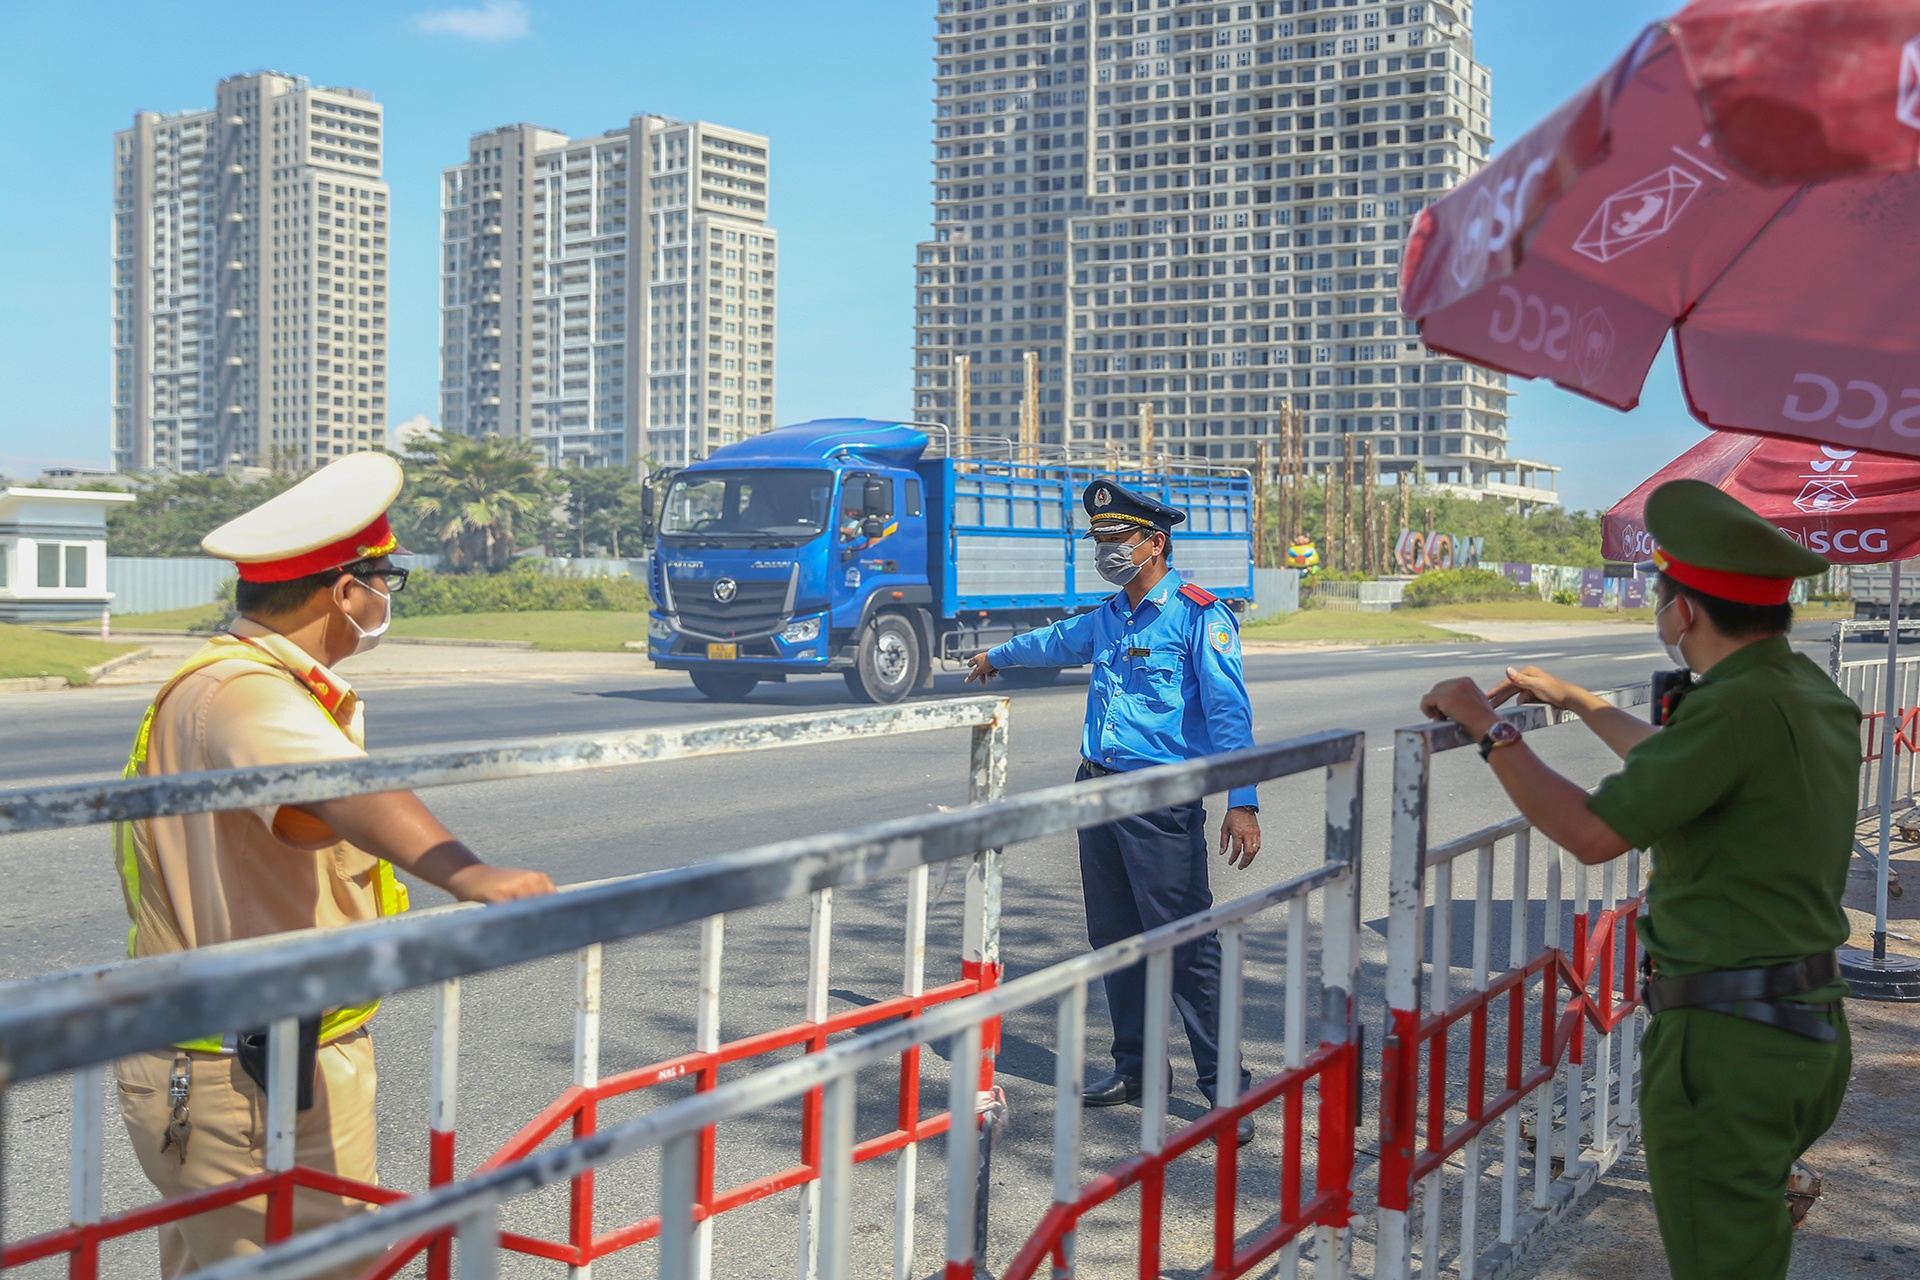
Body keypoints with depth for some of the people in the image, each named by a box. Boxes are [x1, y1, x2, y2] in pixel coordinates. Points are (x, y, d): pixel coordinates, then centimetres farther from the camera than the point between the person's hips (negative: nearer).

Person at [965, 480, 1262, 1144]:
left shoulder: (1198, 614, -7)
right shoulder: (1106, 618, 16)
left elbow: (1229, 710, -15)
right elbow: (1057, 640, 39)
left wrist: (1242, 802, -24)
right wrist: (997, 655, 56)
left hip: (1163, 801, -8)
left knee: (1186, 942, -9)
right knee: (1113, 936, 10)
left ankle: (1224, 1087, -2)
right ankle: (1135, 1066, 22)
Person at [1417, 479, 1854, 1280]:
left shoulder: (1741, 707, -22)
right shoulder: (1815, 697, 9)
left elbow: (1592, 833, -22)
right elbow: (1679, 766, 28)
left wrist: (1490, 730, -10)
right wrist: (1577, 703, 38)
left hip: (1728, 1041, -10)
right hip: (1811, 1032, 10)